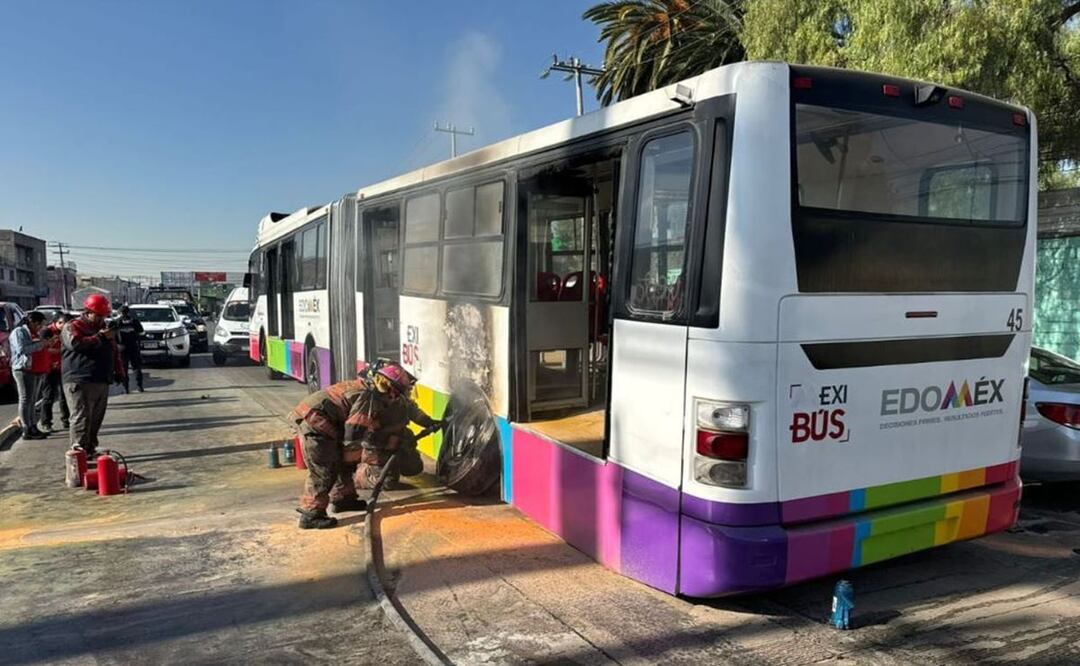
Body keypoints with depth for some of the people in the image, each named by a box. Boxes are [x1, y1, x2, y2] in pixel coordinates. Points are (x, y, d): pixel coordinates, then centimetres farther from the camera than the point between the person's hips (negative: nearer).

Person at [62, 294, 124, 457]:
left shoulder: (103, 327, 22)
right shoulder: (73, 327, -1)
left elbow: (114, 352, 26)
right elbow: (75, 343, -22)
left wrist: (119, 371, 17)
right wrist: (100, 337, -18)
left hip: (102, 381, 7)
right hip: (80, 382, -7)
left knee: (96, 419, 10)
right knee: (82, 418, -11)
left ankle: (91, 450, 18)